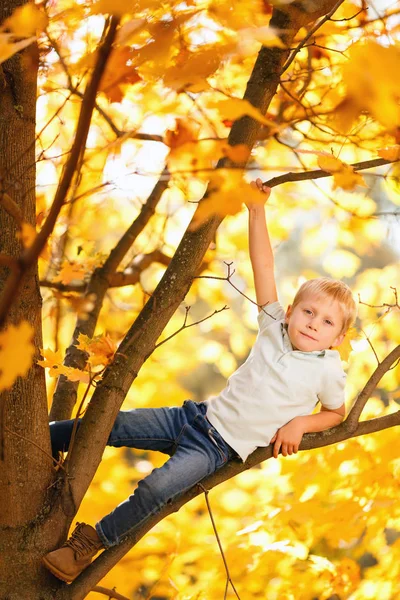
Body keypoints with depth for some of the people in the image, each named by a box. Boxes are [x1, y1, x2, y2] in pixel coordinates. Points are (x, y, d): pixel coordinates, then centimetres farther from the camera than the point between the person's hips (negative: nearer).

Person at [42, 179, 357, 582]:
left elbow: (337, 413, 12)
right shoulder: (275, 329, 3)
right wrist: (257, 209, -3)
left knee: (156, 489, -25)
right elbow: (263, 267, 1)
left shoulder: (328, 372, -5)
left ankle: (89, 544, -10)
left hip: (219, 450, -4)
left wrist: (299, 424, -7)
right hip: (199, 416, 4)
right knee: (114, 425, -2)